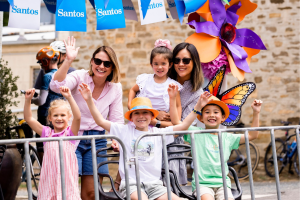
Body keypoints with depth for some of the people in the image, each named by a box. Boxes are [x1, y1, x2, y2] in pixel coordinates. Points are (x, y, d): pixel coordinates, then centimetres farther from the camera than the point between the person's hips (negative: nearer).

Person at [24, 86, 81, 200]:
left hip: (67, 176, -2)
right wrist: (28, 100, -5)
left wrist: (69, 98, -25)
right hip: (49, 177, 2)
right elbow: (28, 119, 6)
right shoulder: (46, 133, 9)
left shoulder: (70, 132, 2)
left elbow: (77, 117, -15)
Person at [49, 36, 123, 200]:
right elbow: (56, 86, -29)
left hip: (97, 140, 4)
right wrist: (68, 60, -38)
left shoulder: (116, 88, 2)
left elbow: (116, 119, 6)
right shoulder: (80, 77, -10)